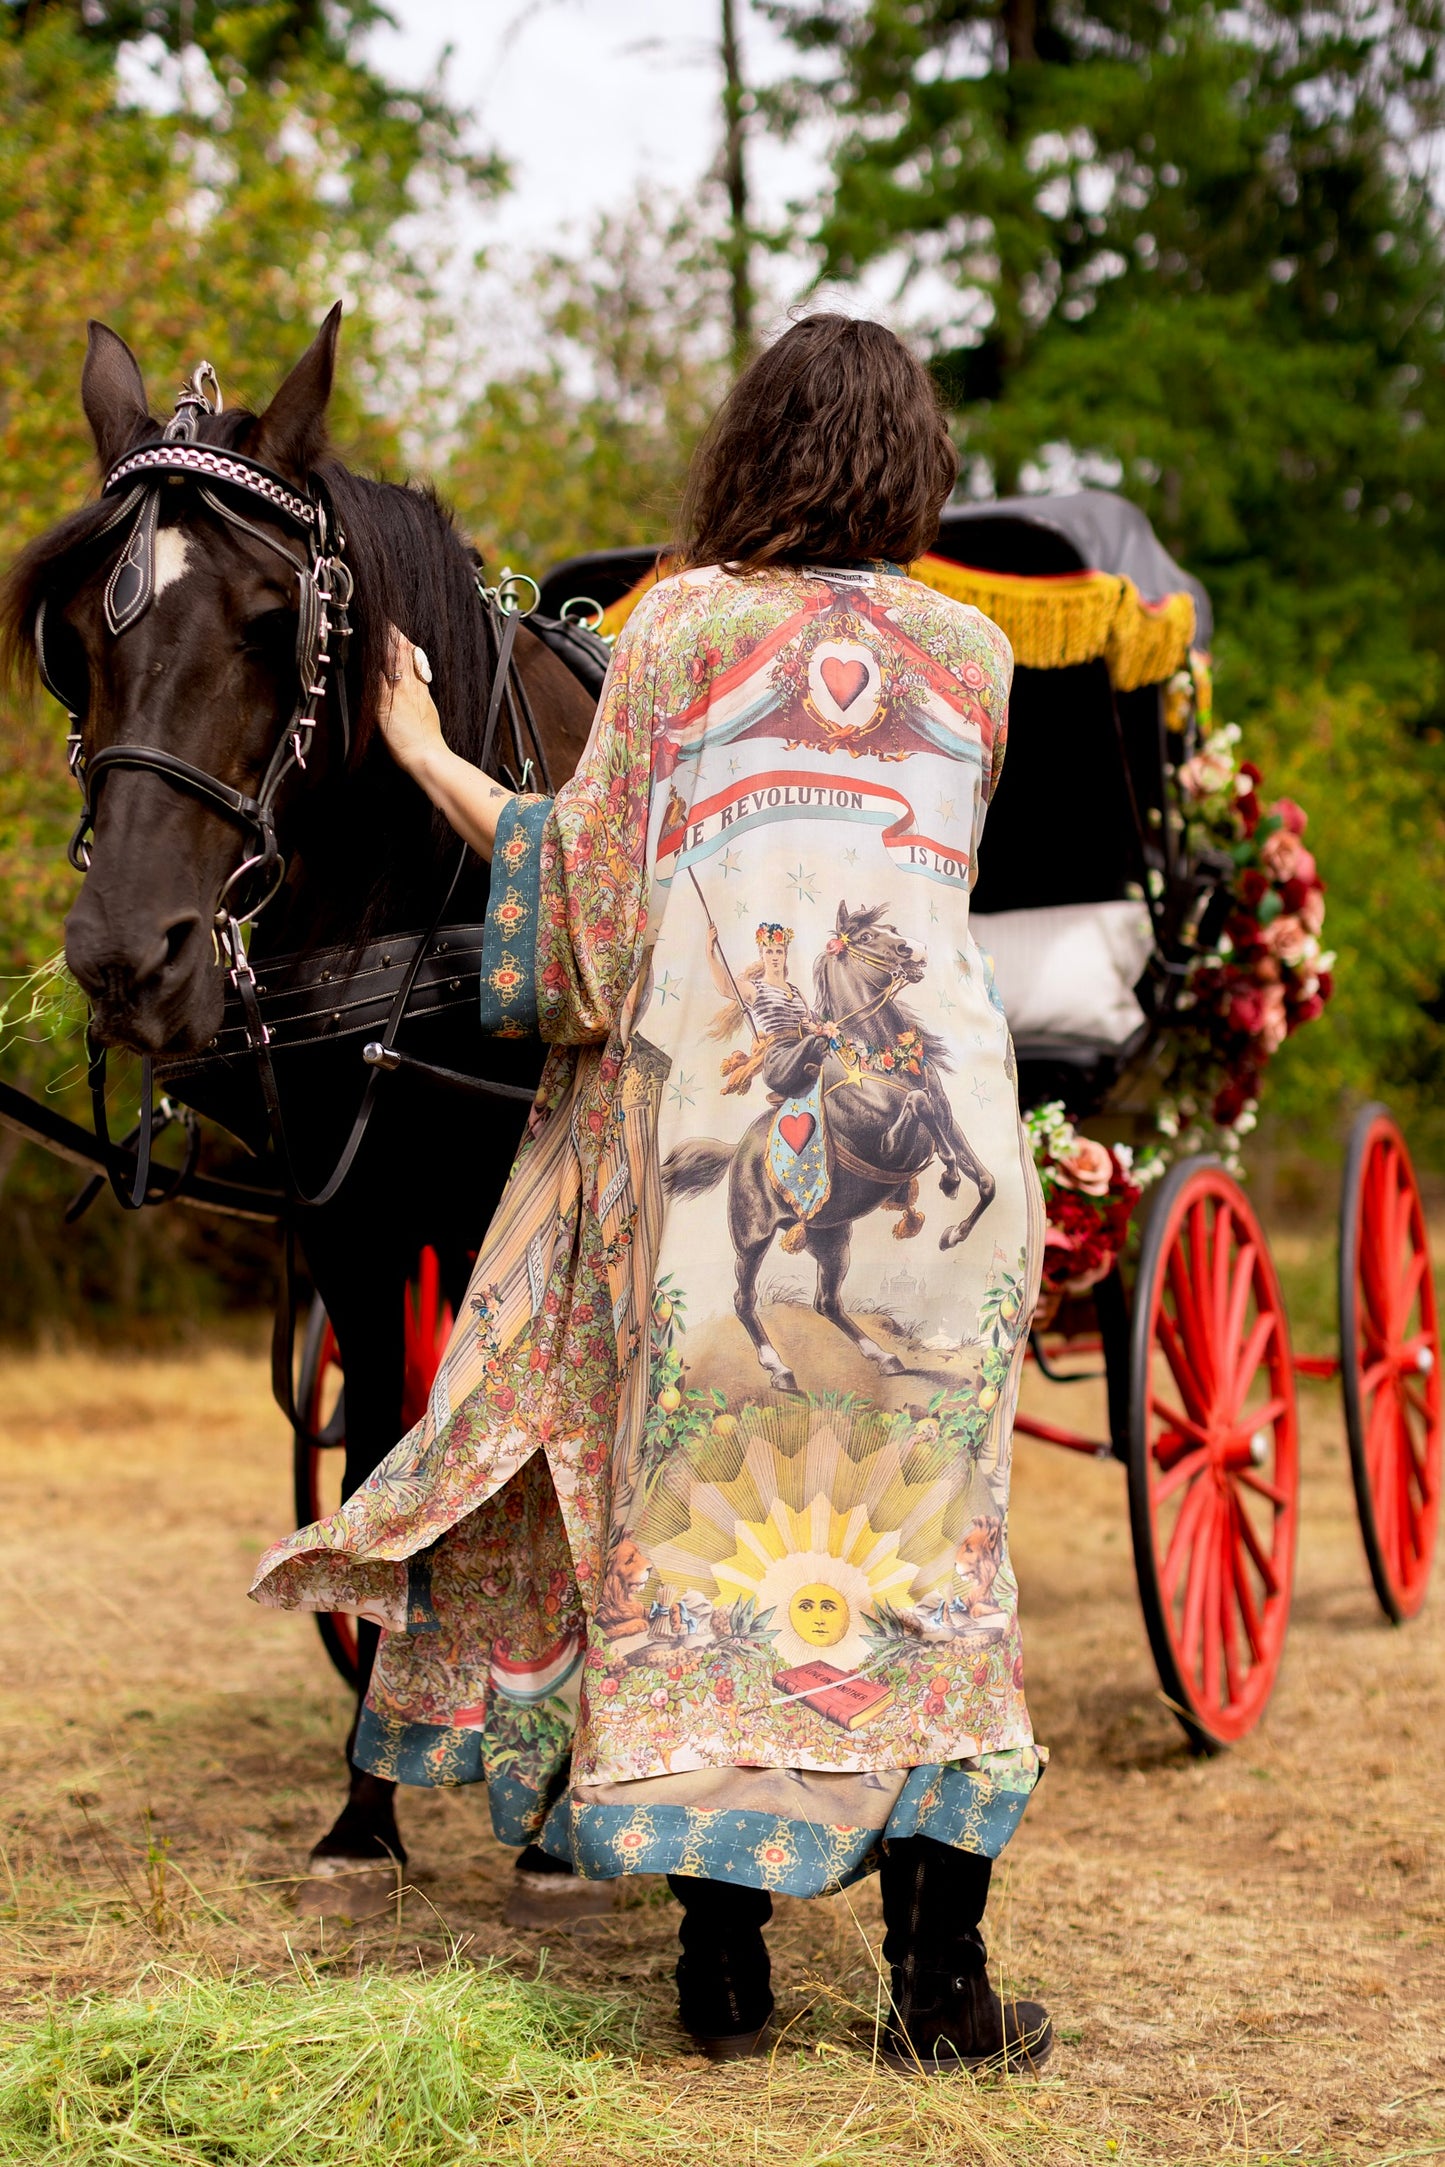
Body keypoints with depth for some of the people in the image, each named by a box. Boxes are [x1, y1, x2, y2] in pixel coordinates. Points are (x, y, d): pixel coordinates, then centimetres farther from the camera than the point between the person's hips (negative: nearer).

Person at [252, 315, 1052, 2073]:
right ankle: (940, 1979, 5)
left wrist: (427, 757, 20)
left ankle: (724, 1965, 8)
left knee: (700, 1528, 6)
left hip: (711, 1108, -1)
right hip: (932, 1108, 1)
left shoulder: (676, 625, 6)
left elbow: (596, 892, 7)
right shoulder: (976, 654, 13)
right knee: (920, 1537, 6)